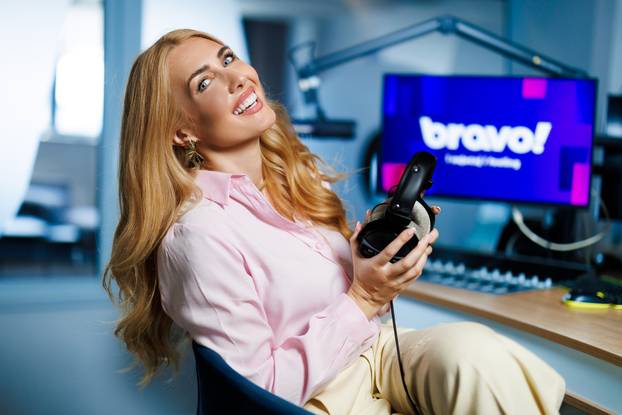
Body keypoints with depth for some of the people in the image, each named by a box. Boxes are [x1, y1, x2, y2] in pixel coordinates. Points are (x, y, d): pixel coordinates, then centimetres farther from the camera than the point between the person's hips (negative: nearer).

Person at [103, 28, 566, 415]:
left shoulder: (295, 172, 1)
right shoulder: (201, 233, -23)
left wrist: (384, 264, -6)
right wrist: (363, 301, -20)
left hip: (372, 350, 7)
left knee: (472, 349, -22)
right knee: (473, 354, -25)